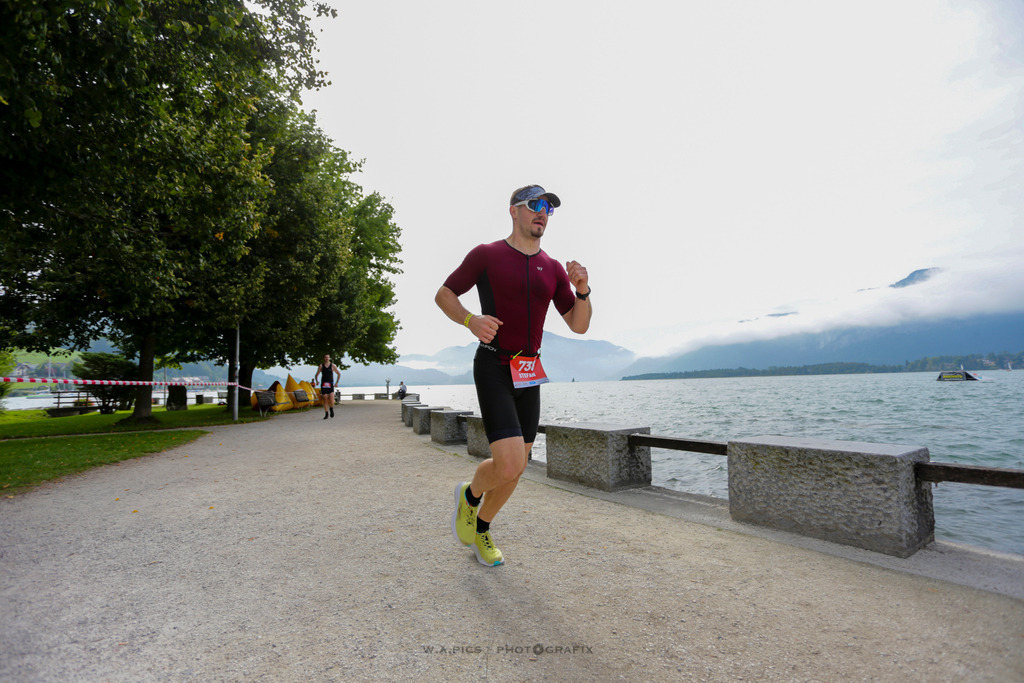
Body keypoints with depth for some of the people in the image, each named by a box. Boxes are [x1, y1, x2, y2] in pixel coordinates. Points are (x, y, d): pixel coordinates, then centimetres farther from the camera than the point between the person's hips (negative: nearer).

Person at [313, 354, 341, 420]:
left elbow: (339, 374, 12)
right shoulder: (321, 366, 4)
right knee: (325, 400, 1)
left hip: (330, 385, -1)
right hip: (323, 384, 1)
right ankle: (326, 414, 12)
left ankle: (331, 409, 15)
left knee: (331, 399, -15)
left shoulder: (333, 366, 3)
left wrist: (337, 382, 6)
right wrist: (316, 381, -12)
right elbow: (316, 375, 6)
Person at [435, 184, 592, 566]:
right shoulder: (486, 255, -2)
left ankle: (481, 528, 36)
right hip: (493, 367, -5)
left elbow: (579, 326, 8)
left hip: (529, 375, 6)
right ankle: (470, 494, 17)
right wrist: (470, 319, -17)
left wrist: (582, 289, -11)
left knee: (515, 468, 11)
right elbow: (443, 295, 3)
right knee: (509, 464, -18)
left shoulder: (553, 269, 10)